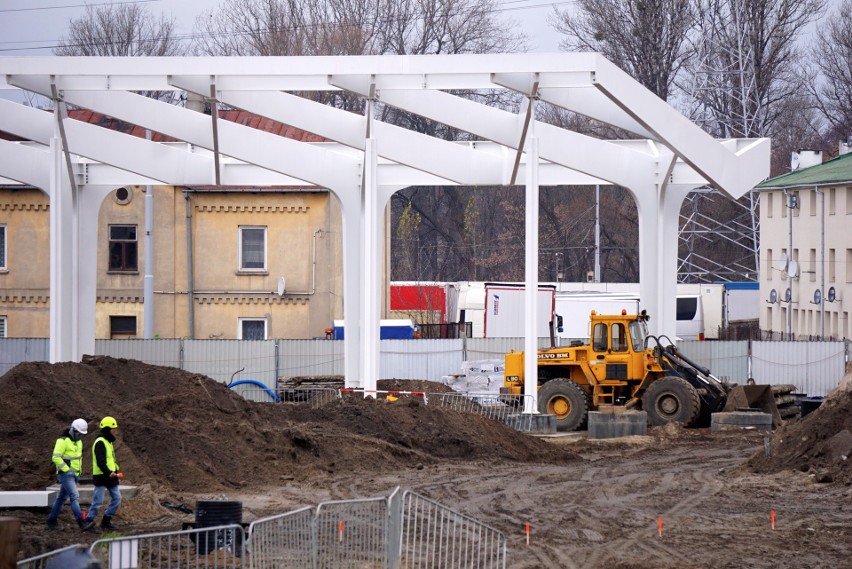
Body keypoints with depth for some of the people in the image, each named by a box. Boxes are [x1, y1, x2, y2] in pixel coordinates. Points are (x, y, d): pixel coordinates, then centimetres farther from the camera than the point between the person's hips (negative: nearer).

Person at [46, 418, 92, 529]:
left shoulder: (78, 441, 13)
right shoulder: (63, 440, -15)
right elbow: (56, 458, -20)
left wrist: (79, 472, 16)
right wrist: (67, 470, -20)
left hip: (74, 474, 9)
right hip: (65, 474, -9)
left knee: (62, 498, 13)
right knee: (75, 497, -16)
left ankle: (51, 520, 22)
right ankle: (81, 522, -21)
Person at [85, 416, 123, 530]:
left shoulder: (108, 442, 17)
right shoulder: (100, 442, -16)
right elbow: (100, 461, -25)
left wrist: (115, 471, 21)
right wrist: (108, 472, -36)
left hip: (110, 476, 10)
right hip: (101, 477, -10)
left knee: (116, 498, 8)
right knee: (98, 501, -6)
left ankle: (106, 520, 16)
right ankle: (89, 521, 1)